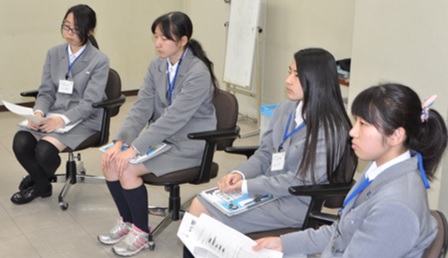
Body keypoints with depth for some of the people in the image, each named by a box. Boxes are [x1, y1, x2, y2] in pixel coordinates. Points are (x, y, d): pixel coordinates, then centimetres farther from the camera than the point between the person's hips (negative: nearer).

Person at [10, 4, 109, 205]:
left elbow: (90, 103, -15)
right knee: (20, 143, -22)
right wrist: (39, 112, -16)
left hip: (83, 121, -5)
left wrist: (63, 119, -29)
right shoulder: (54, 54, 7)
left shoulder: (99, 61, -9)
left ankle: (39, 181, 11)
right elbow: (46, 92, 6)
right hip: (53, 116, 5)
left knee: (45, 149, -28)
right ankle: (42, 184, 8)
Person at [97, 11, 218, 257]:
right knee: (111, 161, -10)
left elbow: (173, 118, -28)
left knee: (128, 169, -21)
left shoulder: (198, 73, -23)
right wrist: (120, 142, -17)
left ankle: (141, 231, 1)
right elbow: (141, 108, -3)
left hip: (188, 144, -7)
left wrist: (134, 149, -30)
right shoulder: (157, 65, 1)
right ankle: (126, 220, 12)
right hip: (161, 137, 7)